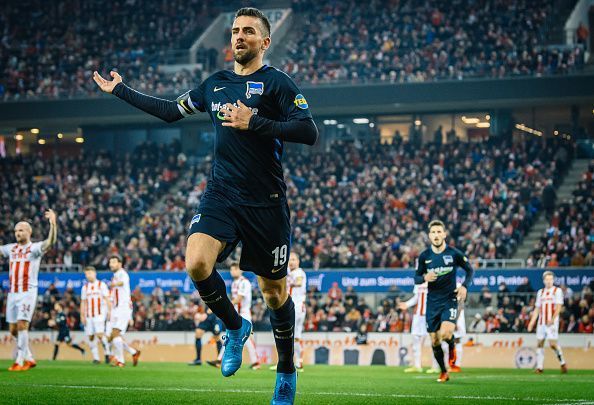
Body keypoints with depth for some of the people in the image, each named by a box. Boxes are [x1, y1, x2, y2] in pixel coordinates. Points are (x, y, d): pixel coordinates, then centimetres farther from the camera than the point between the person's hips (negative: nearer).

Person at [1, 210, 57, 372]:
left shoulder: (35, 248, -2)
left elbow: (50, 241, -19)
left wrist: (53, 224, -36)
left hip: (28, 293, -6)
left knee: (22, 325, -14)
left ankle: (20, 361, -12)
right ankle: (29, 358, 20)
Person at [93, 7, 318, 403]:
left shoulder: (276, 82, -5)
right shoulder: (215, 83, 12)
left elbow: (309, 132, -16)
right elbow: (171, 110, 26)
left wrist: (255, 123, -22)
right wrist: (121, 91, 30)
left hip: (265, 203, -4)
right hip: (221, 195, 4)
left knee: (274, 290, 4)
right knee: (197, 263, -21)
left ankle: (287, 372, 24)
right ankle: (236, 328, 7)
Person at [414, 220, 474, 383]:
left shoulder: (454, 253, -5)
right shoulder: (424, 256, 0)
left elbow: (470, 270, 7)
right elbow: (416, 278, 8)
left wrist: (465, 286, -10)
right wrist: (425, 278, -15)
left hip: (449, 300, -3)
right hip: (432, 303, 3)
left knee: (445, 334, -25)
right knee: (435, 342, 4)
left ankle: (452, 347, 12)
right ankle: (443, 372, 25)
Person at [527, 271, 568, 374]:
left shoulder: (557, 291, 1)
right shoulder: (540, 292, 17)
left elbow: (559, 307, -8)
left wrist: (552, 319, -21)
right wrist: (532, 322, 12)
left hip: (552, 322, -6)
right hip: (541, 322, 6)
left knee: (553, 344, -13)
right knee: (539, 344, 1)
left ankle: (562, 362, 4)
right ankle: (540, 367, 5)